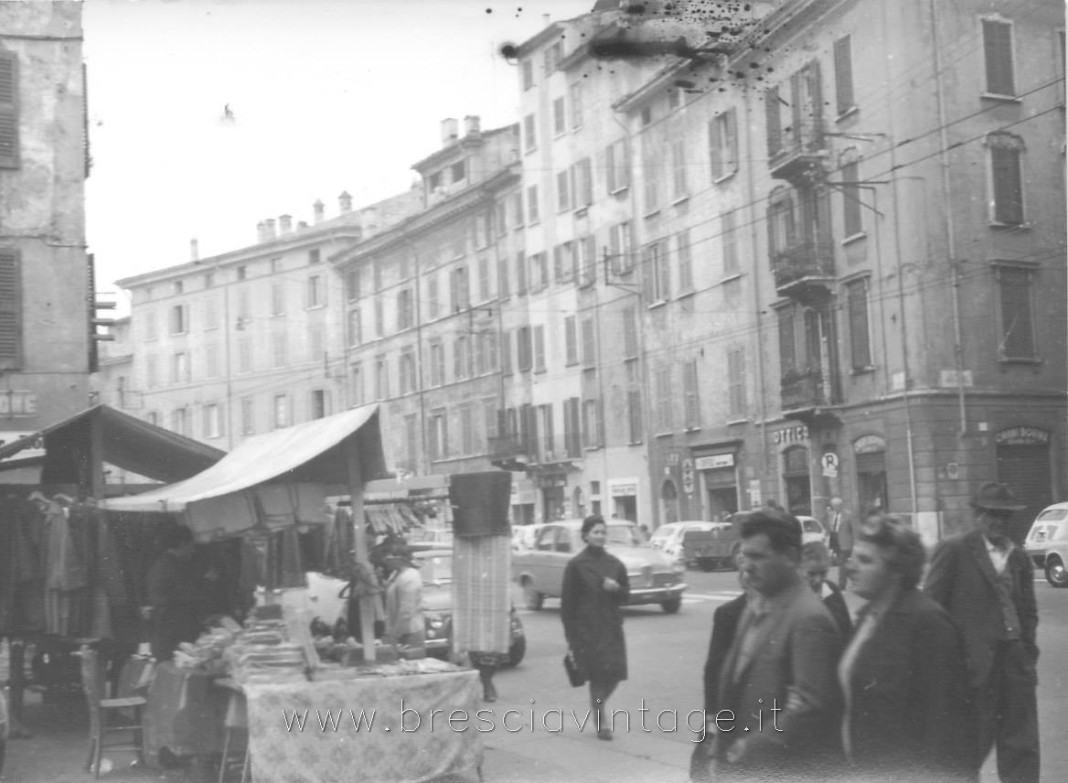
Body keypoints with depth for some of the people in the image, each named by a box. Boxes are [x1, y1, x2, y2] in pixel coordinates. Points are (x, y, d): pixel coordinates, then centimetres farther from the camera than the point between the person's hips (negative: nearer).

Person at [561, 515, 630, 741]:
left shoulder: (615, 564, 9)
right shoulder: (576, 565, -4)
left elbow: (626, 595, 15)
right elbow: (567, 601, -3)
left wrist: (616, 588, -10)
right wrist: (570, 636, -6)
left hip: (612, 627, 4)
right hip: (587, 628, -4)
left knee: (614, 674, 0)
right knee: (598, 674, -6)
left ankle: (597, 705, 28)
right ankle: (600, 722, 8)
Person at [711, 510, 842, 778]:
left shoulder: (809, 619, -18)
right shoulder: (755, 607, 10)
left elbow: (810, 705, -22)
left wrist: (752, 748, -17)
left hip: (784, 770, -8)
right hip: (742, 766, 8)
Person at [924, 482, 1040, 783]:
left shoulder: (1019, 557, 12)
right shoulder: (953, 550, -5)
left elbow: (1028, 611, 17)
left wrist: (1028, 652, 6)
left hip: (1015, 663, 5)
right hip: (973, 664, -5)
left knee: (1022, 747, 7)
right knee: (975, 741, 1)